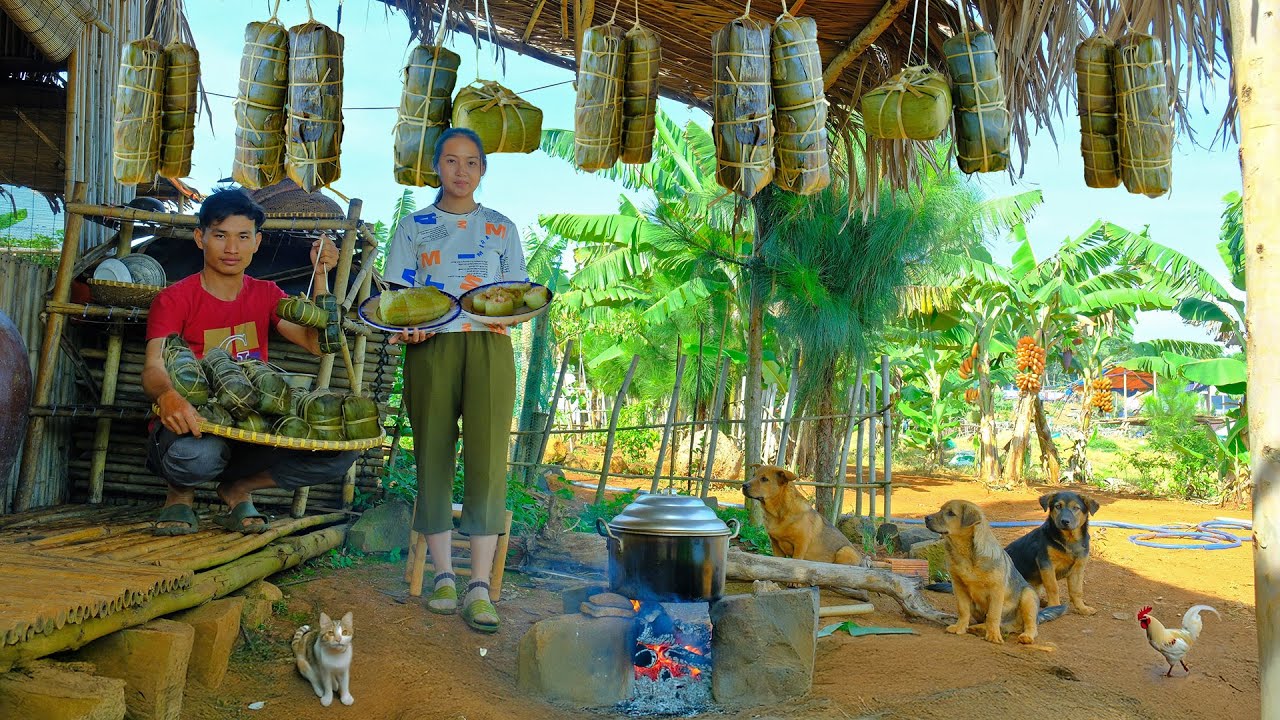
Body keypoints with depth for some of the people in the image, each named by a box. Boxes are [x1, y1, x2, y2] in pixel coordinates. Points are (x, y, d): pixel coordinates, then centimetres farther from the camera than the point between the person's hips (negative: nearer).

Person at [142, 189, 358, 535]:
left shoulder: (266, 295, 12)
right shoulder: (174, 299, -2)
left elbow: (318, 343, -1)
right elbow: (154, 366, -18)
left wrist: (320, 273, -8)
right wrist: (167, 396, -43)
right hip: (194, 425, -4)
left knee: (341, 451, -20)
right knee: (197, 454, -41)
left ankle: (238, 487, 3)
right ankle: (180, 493, 0)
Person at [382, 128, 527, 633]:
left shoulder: (501, 228, 16)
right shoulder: (413, 227, 14)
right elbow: (398, 295, 8)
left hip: (489, 348, 0)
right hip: (430, 348, 1)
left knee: (487, 458, -10)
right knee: (433, 457, 1)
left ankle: (480, 586, -8)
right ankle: (443, 575, 13)